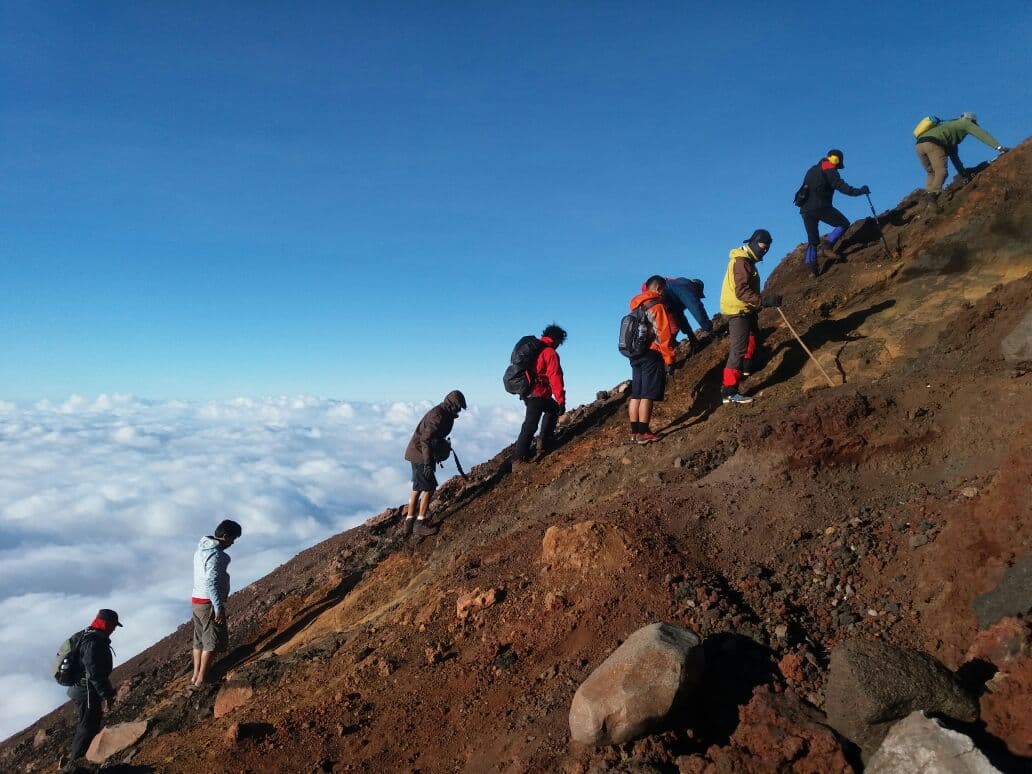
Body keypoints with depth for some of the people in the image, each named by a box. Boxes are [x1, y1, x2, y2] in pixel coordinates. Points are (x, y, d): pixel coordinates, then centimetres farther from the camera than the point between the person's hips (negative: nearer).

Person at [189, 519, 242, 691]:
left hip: (197, 601, 9)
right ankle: (200, 681, 3)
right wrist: (219, 608, -22)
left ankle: (195, 677, 24)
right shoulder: (215, 555, -20)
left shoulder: (201, 549, 10)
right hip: (209, 603, -9)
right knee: (212, 643, 0)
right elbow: (211, 583, -25)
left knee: (200, 641, 17)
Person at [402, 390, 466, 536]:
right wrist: (428, 463, -29)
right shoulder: (438, 415, -20)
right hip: (420, 454, -10)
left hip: (417, 453, 10)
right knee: (429, 487, -8)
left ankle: (409, 522, 19)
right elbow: (426, 439, -27)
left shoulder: (443, 413, 11)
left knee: (417, 488, 13)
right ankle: (420, 524, -4)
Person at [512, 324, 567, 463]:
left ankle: (544, 442, 24)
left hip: (526, 391, 9)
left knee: (552, 408, 26)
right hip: (538, 394, -9)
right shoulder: (550, 353, -13)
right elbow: (555, 379, -18)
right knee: (530, 425, -4)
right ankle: (521, 456, -3)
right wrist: (561, 401, -16)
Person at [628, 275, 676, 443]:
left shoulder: (636, 306, 15)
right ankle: (643, 433, -7)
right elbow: (664, 334, -12)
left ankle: (634, 432, 11)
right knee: (648, 396, -7)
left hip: (636, 355, 8)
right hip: (652, 355, -8)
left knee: (636, 395, 8)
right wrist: (669, 360, -10)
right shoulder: (657, 306, -8)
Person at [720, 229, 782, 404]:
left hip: (745, 310, 11)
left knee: (753, 334, 32)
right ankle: (729, 391, -18)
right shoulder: (741, 262, -20)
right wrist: (765, 300, -36)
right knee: (739, 349, -15)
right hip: (737, 311, -11)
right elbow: (742, 292, -30)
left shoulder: (747, 260, 13)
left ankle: (746, 366, 53)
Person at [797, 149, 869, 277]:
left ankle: (811, 265, 0)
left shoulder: (812, 170, 25)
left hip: (805, 209, 7)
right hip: (820, 207, -7)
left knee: (812, 240, 12)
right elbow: (840, 185, -13)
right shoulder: (829, 170, 1)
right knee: (844, 223, 8)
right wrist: (858, 191, -14)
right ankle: (828, 246, -8)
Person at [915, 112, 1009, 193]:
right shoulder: (965, 123, 21)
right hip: (933, 143, -8)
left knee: (932, 173, 15)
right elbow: (982, 134, 9)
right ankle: (933, 195, -26)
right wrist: (999, 147, 5)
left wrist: (962, 172, 38)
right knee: (941, 172, -10)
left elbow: (953, 154, 41)